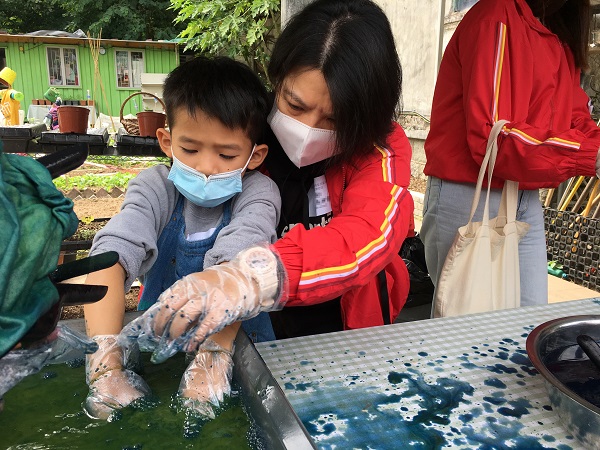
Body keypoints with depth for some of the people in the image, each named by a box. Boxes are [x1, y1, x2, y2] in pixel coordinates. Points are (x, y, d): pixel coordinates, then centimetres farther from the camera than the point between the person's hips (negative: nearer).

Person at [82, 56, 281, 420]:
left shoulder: (258, 193, -12)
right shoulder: (155, 188, -8)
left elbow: (235, 265, -27)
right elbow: (111, 256, -22)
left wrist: (210, 363, -39)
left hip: (237, 345, 0)